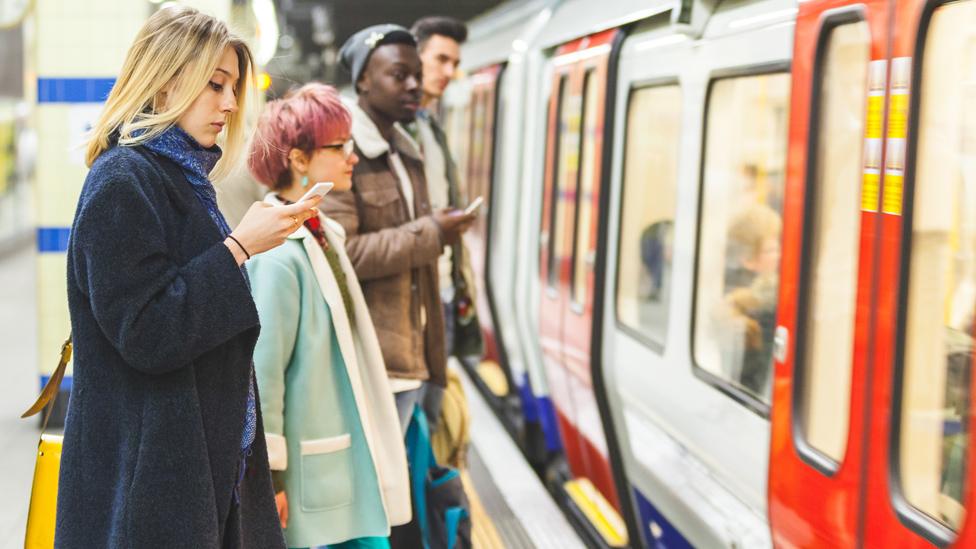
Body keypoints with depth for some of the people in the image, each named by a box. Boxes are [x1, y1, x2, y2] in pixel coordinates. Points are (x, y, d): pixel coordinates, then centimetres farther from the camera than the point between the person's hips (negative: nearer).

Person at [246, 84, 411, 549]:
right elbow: (261, 371, -19)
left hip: (346, 455, 9)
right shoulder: (278, 254, -19)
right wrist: (268, 473, -16)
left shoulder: (323, 236, 9)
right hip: (305, 471, -9)